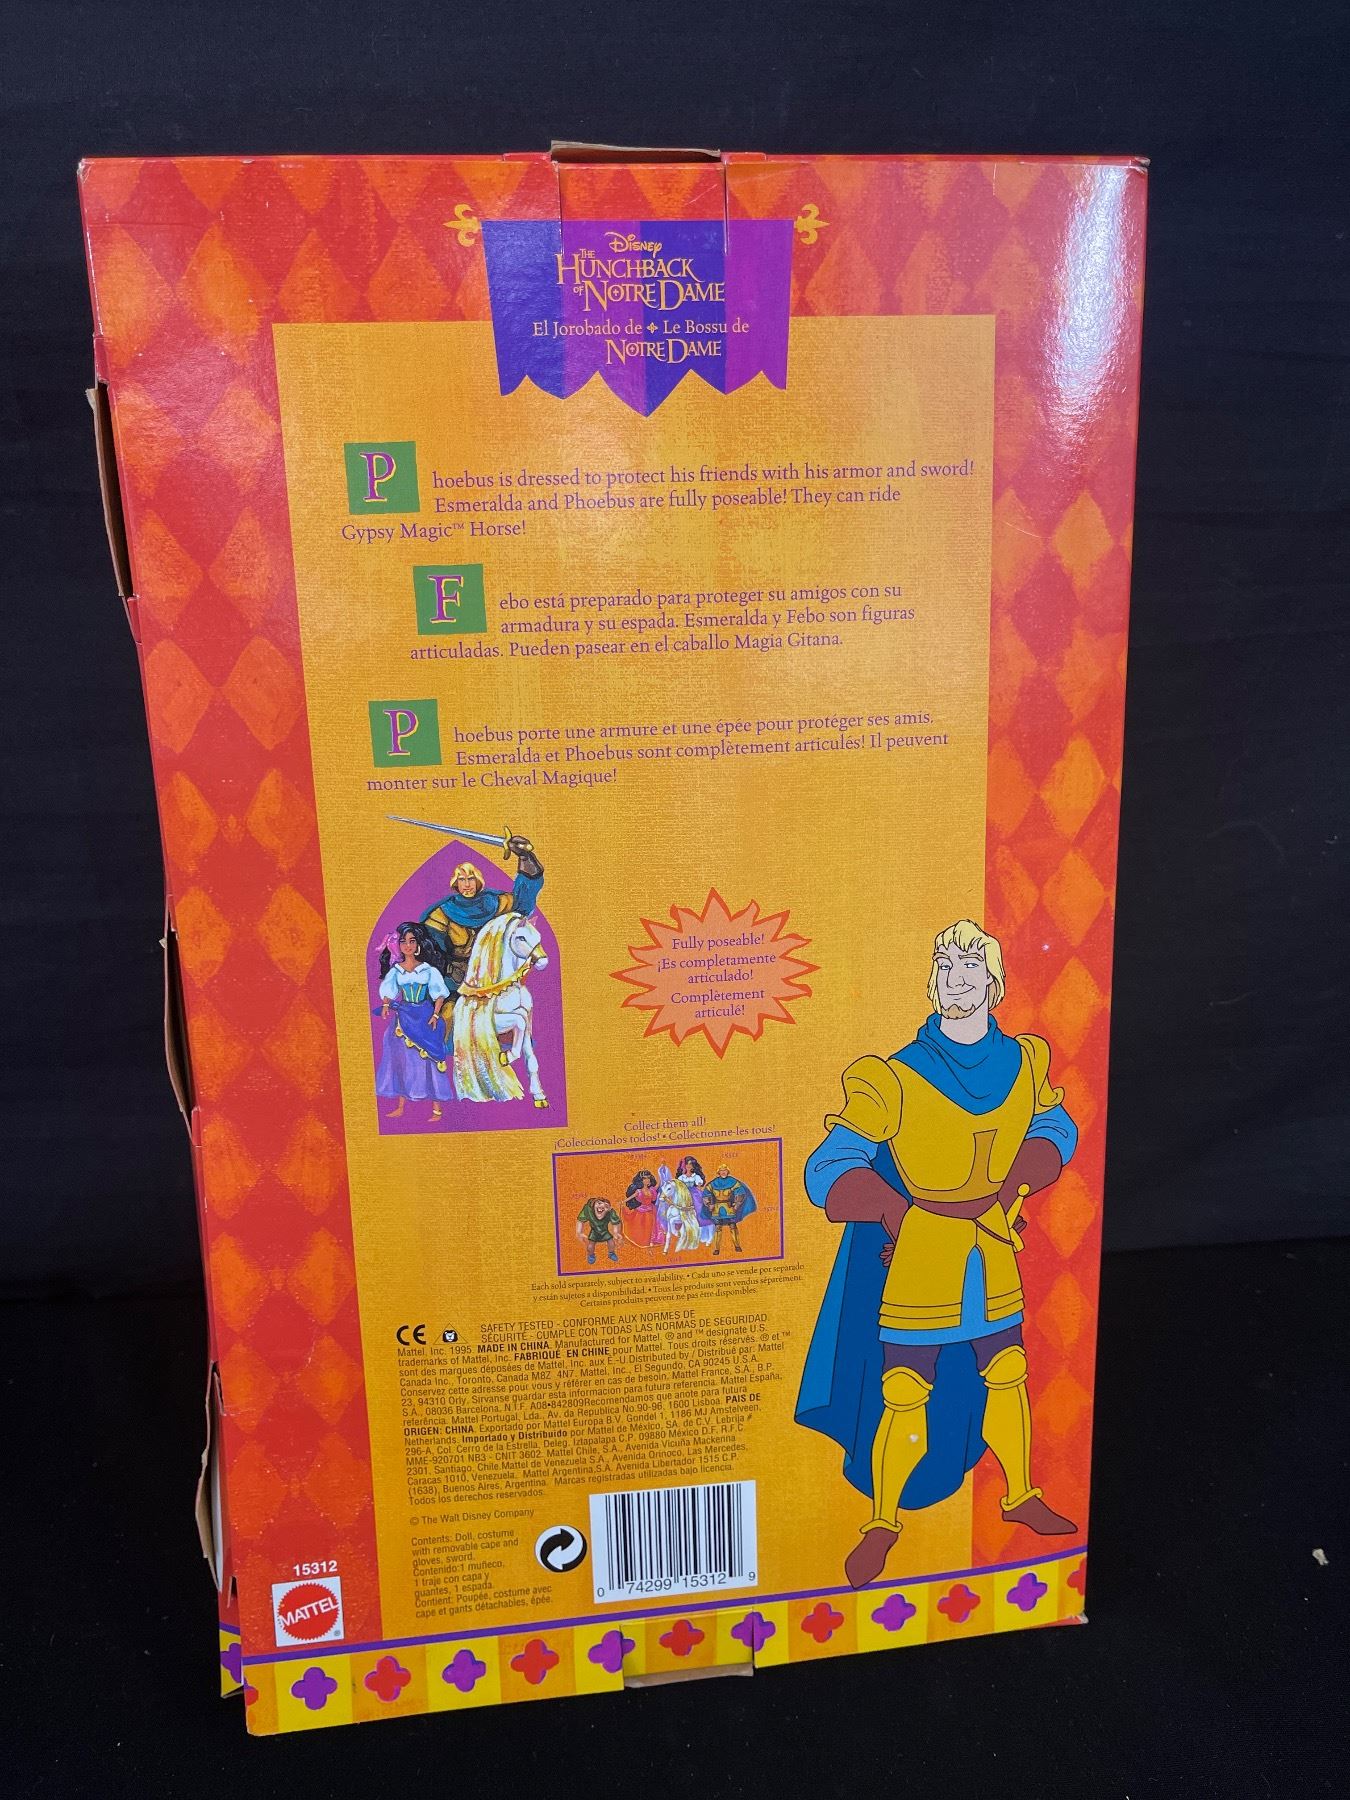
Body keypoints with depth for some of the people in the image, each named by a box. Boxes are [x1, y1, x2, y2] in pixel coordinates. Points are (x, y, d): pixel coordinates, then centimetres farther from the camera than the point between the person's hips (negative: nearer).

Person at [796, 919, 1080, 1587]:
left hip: (992, 1267, 5)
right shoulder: (896, 1079, -19)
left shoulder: (1024, 1065, -4)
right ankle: (883, 1521, 27)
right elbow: (827, 1171, -16)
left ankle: (1021, 1497, 44)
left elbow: (1056, 1130, 15)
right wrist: (910, 1214, -21)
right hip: (915, 1269, -4)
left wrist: (1011, 1186, -2)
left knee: (1007, 1382, 20)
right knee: (903, 1403, 4)